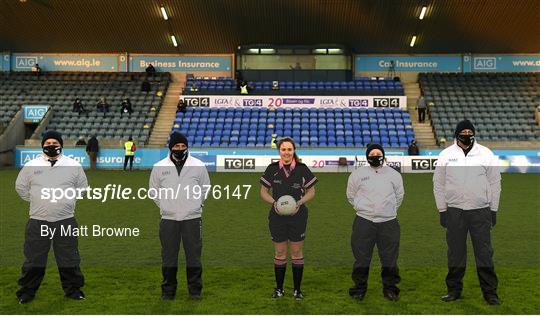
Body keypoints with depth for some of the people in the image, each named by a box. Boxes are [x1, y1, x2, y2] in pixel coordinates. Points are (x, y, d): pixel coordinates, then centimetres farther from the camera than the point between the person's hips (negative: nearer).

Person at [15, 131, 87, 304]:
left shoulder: (74, 165, 1)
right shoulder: (31, 165, 2)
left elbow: (82, 187, 12)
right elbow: (21, 187, 13)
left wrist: (67, 200, 7)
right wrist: (37, 202, 9)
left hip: (66, 221, 0)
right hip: (37, 221, 0)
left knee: (69, 258, 8)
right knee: (33, 259, 9)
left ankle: (72, 289, 23)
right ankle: (27, 291, 24)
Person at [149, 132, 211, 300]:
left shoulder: (198, 166, -1)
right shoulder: (159, 167, 0)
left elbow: (205, 188, 12)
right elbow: (154, 191, 13)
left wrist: (194, 205, 9)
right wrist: (165, 207, 9)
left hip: (192, 219, 0)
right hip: (168, 219, 1)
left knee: (194, 256, 5)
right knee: (168, 257, 7)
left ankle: (195, 290, 17)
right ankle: (168, 291, 20)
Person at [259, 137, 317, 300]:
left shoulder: (302, 169, -3)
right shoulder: (272, 169, -1)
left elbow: (311, 191, 5)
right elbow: (263, 191, 5)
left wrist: (300, 202, -13)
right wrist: (274, 202, -13)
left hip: (298, 215, -1)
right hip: (277, 215, 1)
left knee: (297, 251, 6)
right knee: (279, 252, 8)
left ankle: (297, 289, 18)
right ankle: (279, 288, 22)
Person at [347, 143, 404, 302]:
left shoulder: (394, 174, 7)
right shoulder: (357, 174, 3)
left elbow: (399, 195, 20)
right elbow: (351, 195, 14)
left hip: (388, 222, 1)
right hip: (364, 222, -1)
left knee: (390, 258, 7)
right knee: (361, 257, 4)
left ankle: (390, 287, 21)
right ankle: (360, 287, 18)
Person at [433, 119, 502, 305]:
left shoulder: (486, 154, 2)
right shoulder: (446, 155, 3)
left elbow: (495, 182, 5)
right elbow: (438, 184, 5)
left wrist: (493, 210, 3)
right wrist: (442, 210, 2)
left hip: (481, 211, -1)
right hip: (454, 211, 1)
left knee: (484, 253, 2)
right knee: (455, 252, 8)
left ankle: (490, 292, 12)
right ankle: (454, 289, 20)